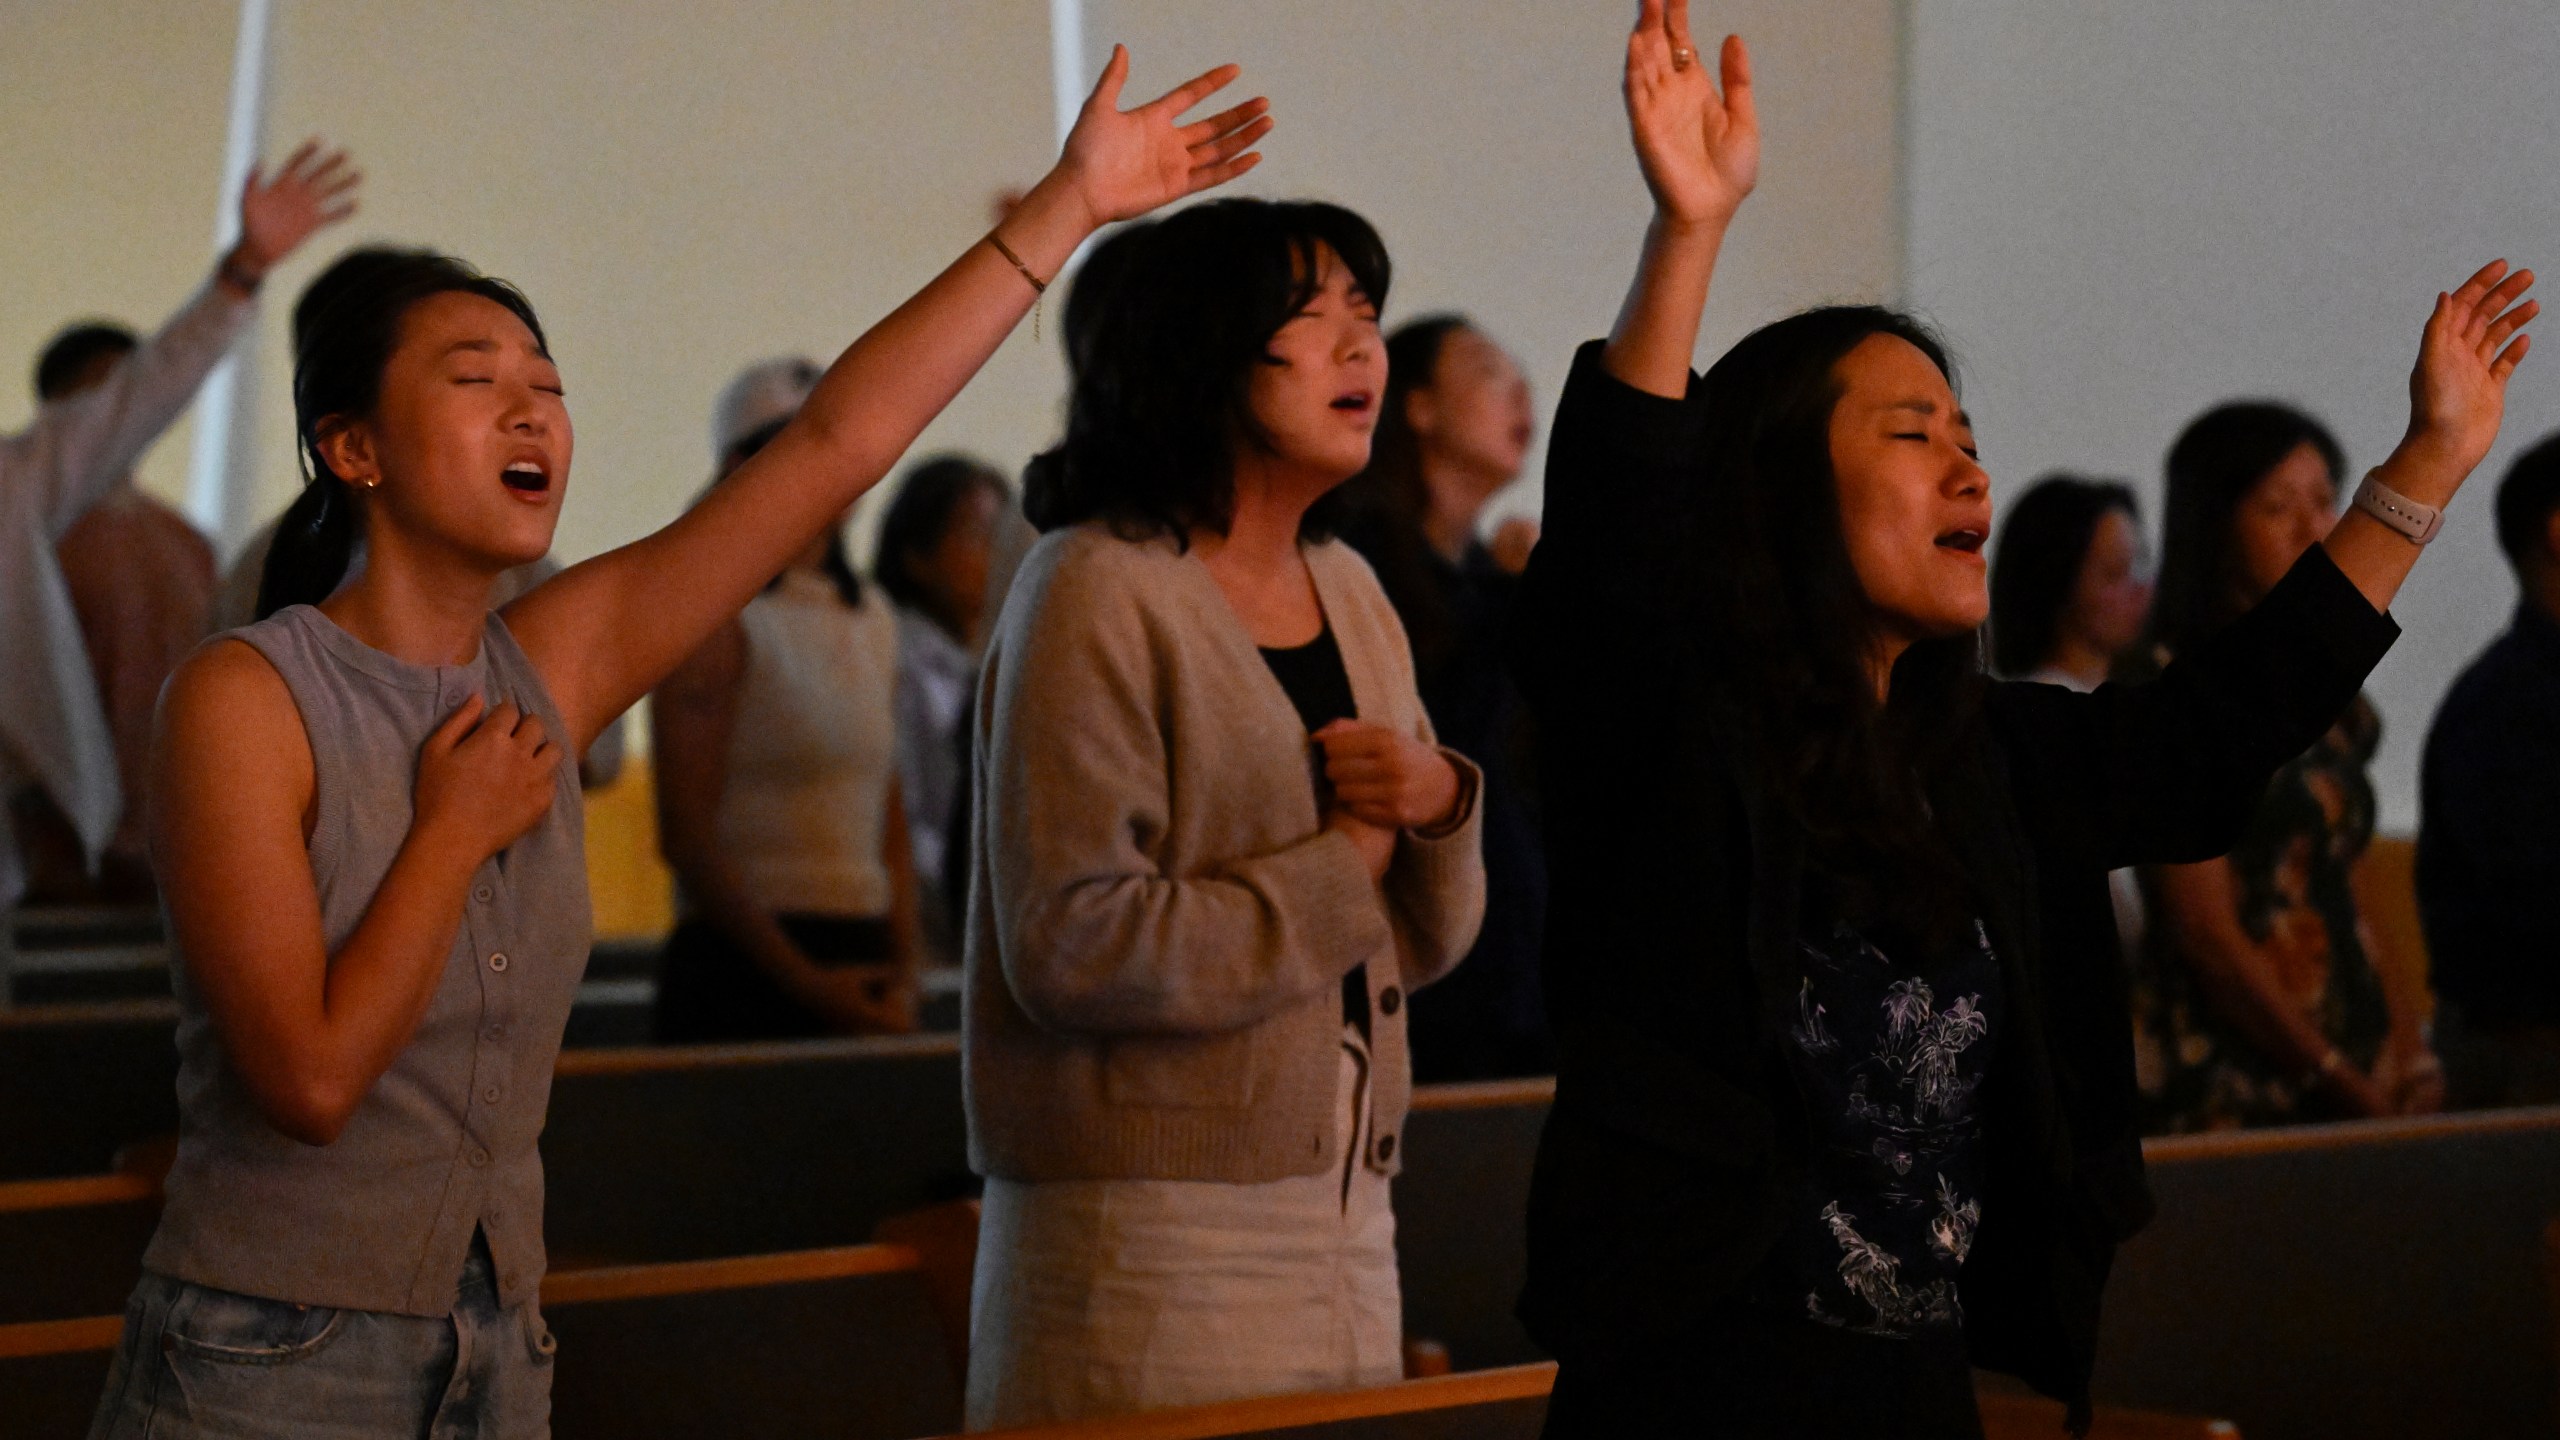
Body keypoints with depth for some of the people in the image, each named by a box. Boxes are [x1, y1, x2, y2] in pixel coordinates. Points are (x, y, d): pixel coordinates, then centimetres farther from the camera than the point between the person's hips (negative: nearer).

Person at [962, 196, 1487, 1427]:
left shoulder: (1348, 592, 13)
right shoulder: (1099, 595, -11)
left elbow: (1426, 940, 16)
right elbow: (1072, 946, -21)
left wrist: (1440, 806, -6)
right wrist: (1336, 875, -10)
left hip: (1344, 1226, 7)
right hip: (1150, 1236, -7)